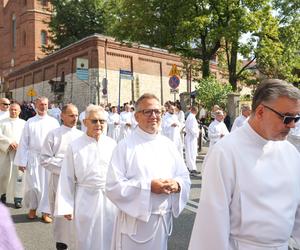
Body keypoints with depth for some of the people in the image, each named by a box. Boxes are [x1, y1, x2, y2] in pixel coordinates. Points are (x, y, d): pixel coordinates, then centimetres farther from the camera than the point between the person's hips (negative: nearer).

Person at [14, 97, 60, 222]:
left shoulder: (53, 122, 3)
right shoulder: (30, 122, 2)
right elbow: (23, 142, 2)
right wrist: (21, 161, -2)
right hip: (33, 157, 0)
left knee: (46, 184, 4)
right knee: (32, 185, 5)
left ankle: (45, 211, 16)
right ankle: (32, 208, 28)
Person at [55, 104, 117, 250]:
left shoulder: (112, 144, -3)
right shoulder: (75, 146, -7)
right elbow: (67, 178, -3)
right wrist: (66, 206, -3)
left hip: (111, 199, 2)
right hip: (85, 199, -1)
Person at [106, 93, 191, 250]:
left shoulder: (168, 144, 4)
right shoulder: (125, 146, -11)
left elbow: (185, 177, 8)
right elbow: (113, 187, -16)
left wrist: (177, 185, -14)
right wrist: (148, 186, -22)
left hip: (164, 220, 5)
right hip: (135, 222, -4)